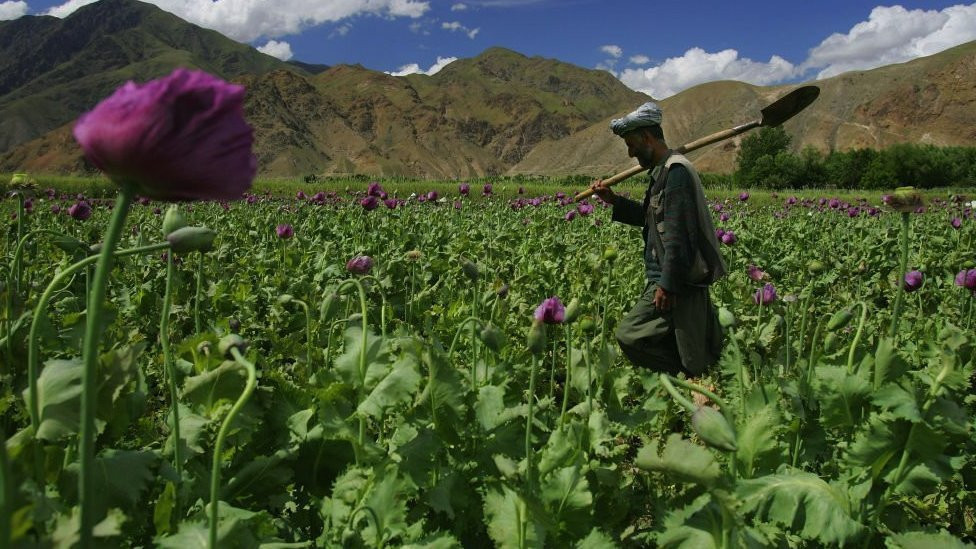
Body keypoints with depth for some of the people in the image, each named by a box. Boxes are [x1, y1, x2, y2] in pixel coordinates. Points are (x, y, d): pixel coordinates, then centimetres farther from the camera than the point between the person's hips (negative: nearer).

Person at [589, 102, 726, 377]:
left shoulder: (676, 171, -17)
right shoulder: (664, 170, 16)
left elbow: (678, 234, -23)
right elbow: (652, 217, 25)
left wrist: (667, 284, -23)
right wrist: (614, 200, 16)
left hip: (676, 280, -10)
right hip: (676, 278, 10)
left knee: (629, 335, -10)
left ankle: (689, 378, -4)